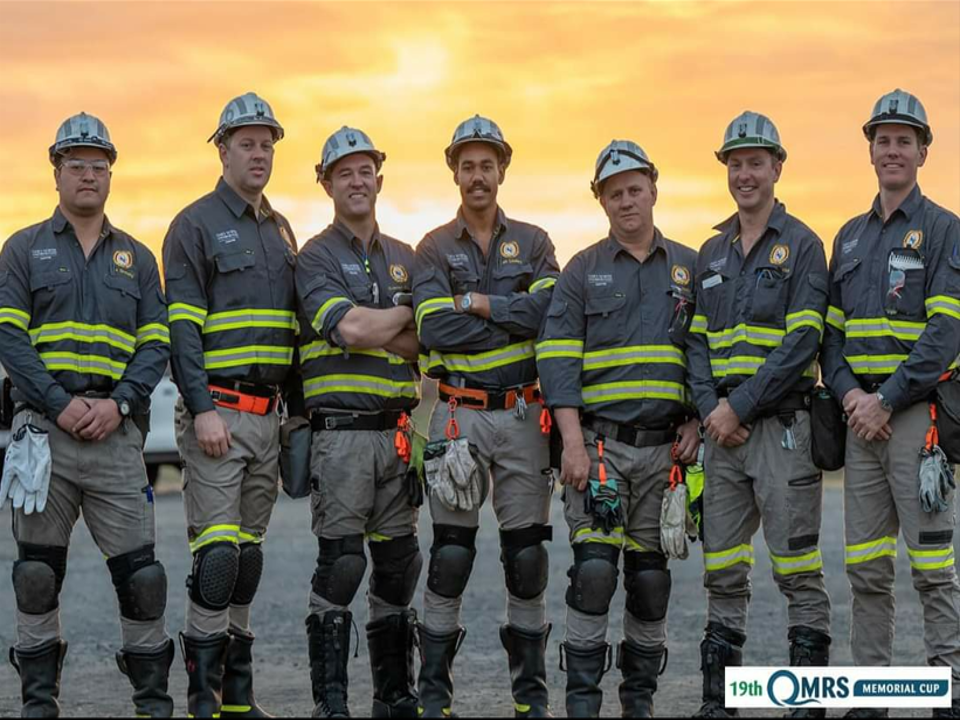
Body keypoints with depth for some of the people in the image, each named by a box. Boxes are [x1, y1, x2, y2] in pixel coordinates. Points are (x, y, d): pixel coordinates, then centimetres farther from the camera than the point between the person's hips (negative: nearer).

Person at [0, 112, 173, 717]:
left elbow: (157, 345, 8)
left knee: (140, 571, -3)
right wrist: (60, 404, -13)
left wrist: (118, 403, -9)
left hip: (117, 432, 1)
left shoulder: (137, 259, 15)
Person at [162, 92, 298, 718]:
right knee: (217, 551, -12)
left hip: (268, 414, 7)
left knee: (249, 550, 10)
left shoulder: (281, 232, 17)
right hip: (217, 412, -7)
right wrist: (203, 410, -19)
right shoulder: (196, 226, -4)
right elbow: (182, 329, -11)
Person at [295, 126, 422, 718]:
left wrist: (371, 328, -12)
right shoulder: (317, 257, -1)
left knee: (398, 563, 8)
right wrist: (404, 313, 0)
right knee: (340, 565, -7)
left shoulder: (405, 259, 16)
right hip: (341, 430, -5)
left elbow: (424, 345, 6)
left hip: (399, 431, 5)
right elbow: (350, 328, -16)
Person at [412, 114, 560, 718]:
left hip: (523, 415, 1)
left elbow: (552, 311, -10)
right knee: (451, 555, -1)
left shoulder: (533, 243, 9)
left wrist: (479, 303, -11)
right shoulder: (435, 250, 5)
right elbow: (435, 330, -11)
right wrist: (517, 317, -10)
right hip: (460, 414, -1)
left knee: (527, 556, 5)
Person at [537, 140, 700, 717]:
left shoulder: (689, 268, 11)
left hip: (665, 447, 2)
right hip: (599, 442, -2)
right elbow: (557, 359, -3)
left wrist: (697, 423, -1)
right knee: (594, 568, -11)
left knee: (652, 576, 5)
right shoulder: (582, 271, 5)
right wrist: (573, 443, -12)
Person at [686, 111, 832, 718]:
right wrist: (710, 409, -4)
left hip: (782, 425, -6)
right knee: (722, 572, 8)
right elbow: (696, 341, 13)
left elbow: (803, 343, -12)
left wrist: (740, 406, -15)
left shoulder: (802, 246, -3)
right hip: (722, 430, 6)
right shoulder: (712, 254, 15)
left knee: (799, 573, -3)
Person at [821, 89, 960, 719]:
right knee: (866, 569, 7)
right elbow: (831, 331, 15)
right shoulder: (851, 236, 17)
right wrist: (849, 392, -3)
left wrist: (887, 401, -15)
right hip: (861, 416, 6)